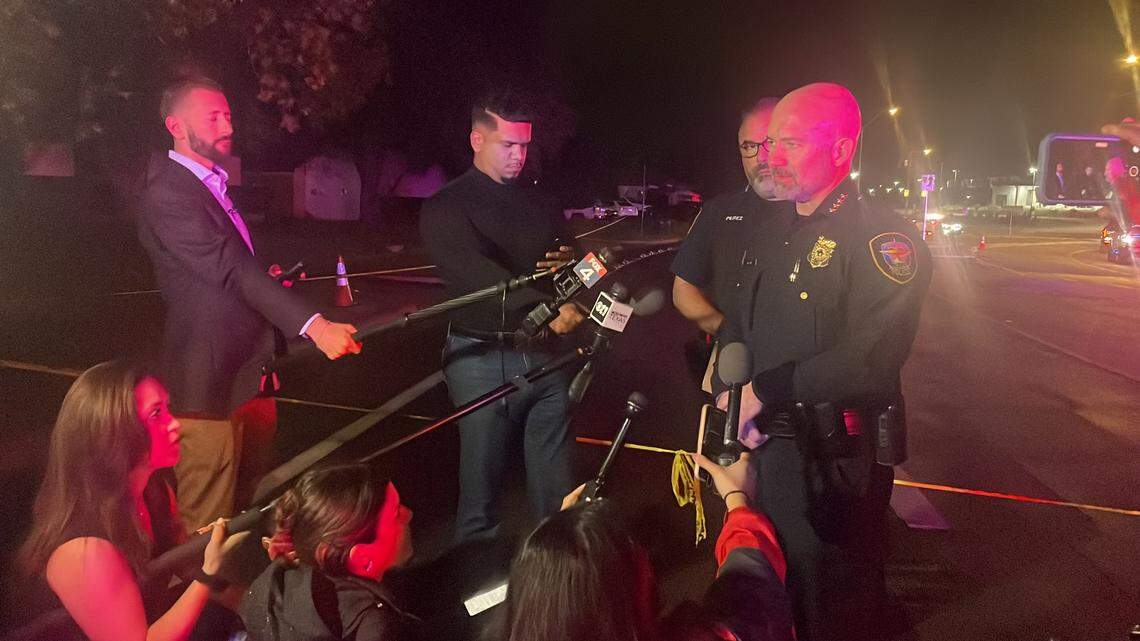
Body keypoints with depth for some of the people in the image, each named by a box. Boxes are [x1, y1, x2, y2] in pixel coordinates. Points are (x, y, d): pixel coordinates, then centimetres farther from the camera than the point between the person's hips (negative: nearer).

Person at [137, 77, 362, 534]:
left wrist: (267, 280, 4)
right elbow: (231, 270, -27)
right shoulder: (167, 195, -16)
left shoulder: (213, 184, 15)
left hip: (250, 376, 9)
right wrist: (315, 326, -33)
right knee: (208, 524, 1)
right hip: (211, 383, -9)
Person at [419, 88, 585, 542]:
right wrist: (544, 306, -33)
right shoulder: (446, 207, -2)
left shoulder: (539, 207, 16)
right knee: (480, 493, 3)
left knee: (556, 494, 8)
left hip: (545, 354, 5)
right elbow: (476, 272, -20)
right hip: (483, 358, -5)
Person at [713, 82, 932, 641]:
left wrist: (765, 390, -22)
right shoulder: (774, 230, 10)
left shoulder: (880, 237, -17)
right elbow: (742, 320, 17)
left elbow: (872, 357, -29)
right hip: (765, 443, 8)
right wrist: (728, 385, -1)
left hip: (835, 460, -7)